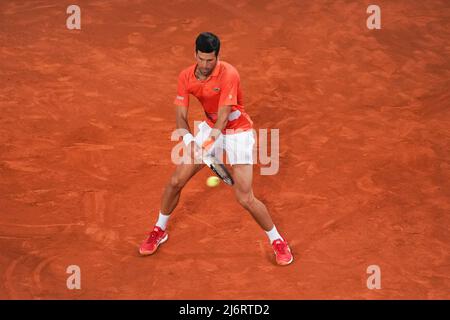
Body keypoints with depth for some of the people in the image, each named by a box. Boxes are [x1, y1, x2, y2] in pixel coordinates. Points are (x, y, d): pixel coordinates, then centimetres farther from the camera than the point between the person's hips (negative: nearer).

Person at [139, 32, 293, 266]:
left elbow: (223, 117, -34)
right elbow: (181, 116, -14)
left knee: (245, 199, -12)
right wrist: (189, 140, -35)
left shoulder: (228, 75, -28)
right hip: (210, 128, 5)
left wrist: (209, 141, -52)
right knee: (176, 181, 2)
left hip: (238, 131, -5)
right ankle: (160, 230, 27)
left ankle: (277, 241, 11)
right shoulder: (186, 77, -12)